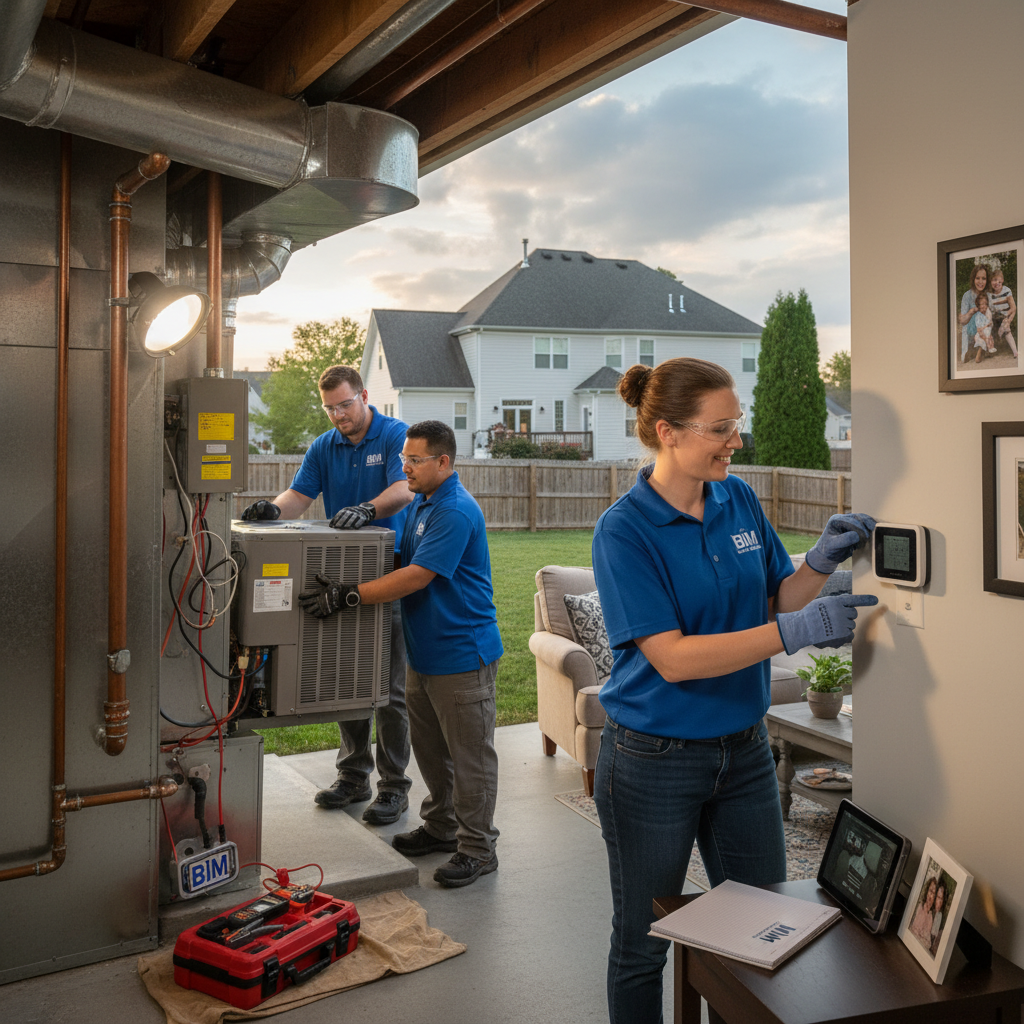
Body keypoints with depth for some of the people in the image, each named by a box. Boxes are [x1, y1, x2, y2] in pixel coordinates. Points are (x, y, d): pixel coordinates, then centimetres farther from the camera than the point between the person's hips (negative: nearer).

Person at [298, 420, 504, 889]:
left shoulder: (456, 512, -20)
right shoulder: (421, 503, 12)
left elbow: (417, 576, -27)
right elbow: (404, 564, 20)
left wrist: (349, 595, -29)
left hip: (462, 653, -10)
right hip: (424, 652, 10)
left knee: (470, 755, 1)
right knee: (429, 747, 19)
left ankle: (477, 848, 13)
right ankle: (441, 826, 35)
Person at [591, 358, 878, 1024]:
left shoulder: (740, 500, 0)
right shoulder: (625, 530, -17)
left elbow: (777, 602, 8)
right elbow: (673, 658, -24)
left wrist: (821, 564, -11)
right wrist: (793, 632, -30)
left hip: (745, 750, 6)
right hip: (655, 761, -5)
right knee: (643, 943, 12)